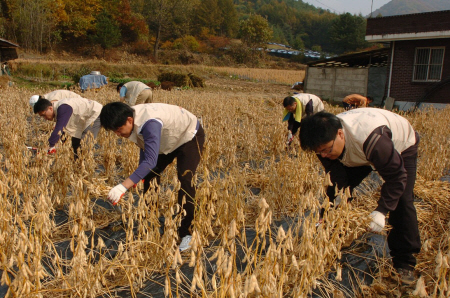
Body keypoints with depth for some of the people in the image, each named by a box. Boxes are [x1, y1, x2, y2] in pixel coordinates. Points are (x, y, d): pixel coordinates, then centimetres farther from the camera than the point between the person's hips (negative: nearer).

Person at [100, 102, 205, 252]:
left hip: (189, 136, -8)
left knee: (185, 180, -21)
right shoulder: (133, 121, -16)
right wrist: (141, 173, -11)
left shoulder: (150, 123, -43)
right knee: (148, 176, 3)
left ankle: (186, 233, -9)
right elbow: (145, 146, 0)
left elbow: (151, 160, -51)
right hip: (169, 140, 8)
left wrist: (123, 186, -57)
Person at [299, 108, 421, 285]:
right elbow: (336, 182, -21)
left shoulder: (373, 139, -48)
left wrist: (381, 211, -42)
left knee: (401, 201, -17)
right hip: (359, 151, 5)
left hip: (401, 147, -5)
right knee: (341, 186, -4)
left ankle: (404, 262, -3)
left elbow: (396, 176, -36)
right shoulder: (326, 141, -28)